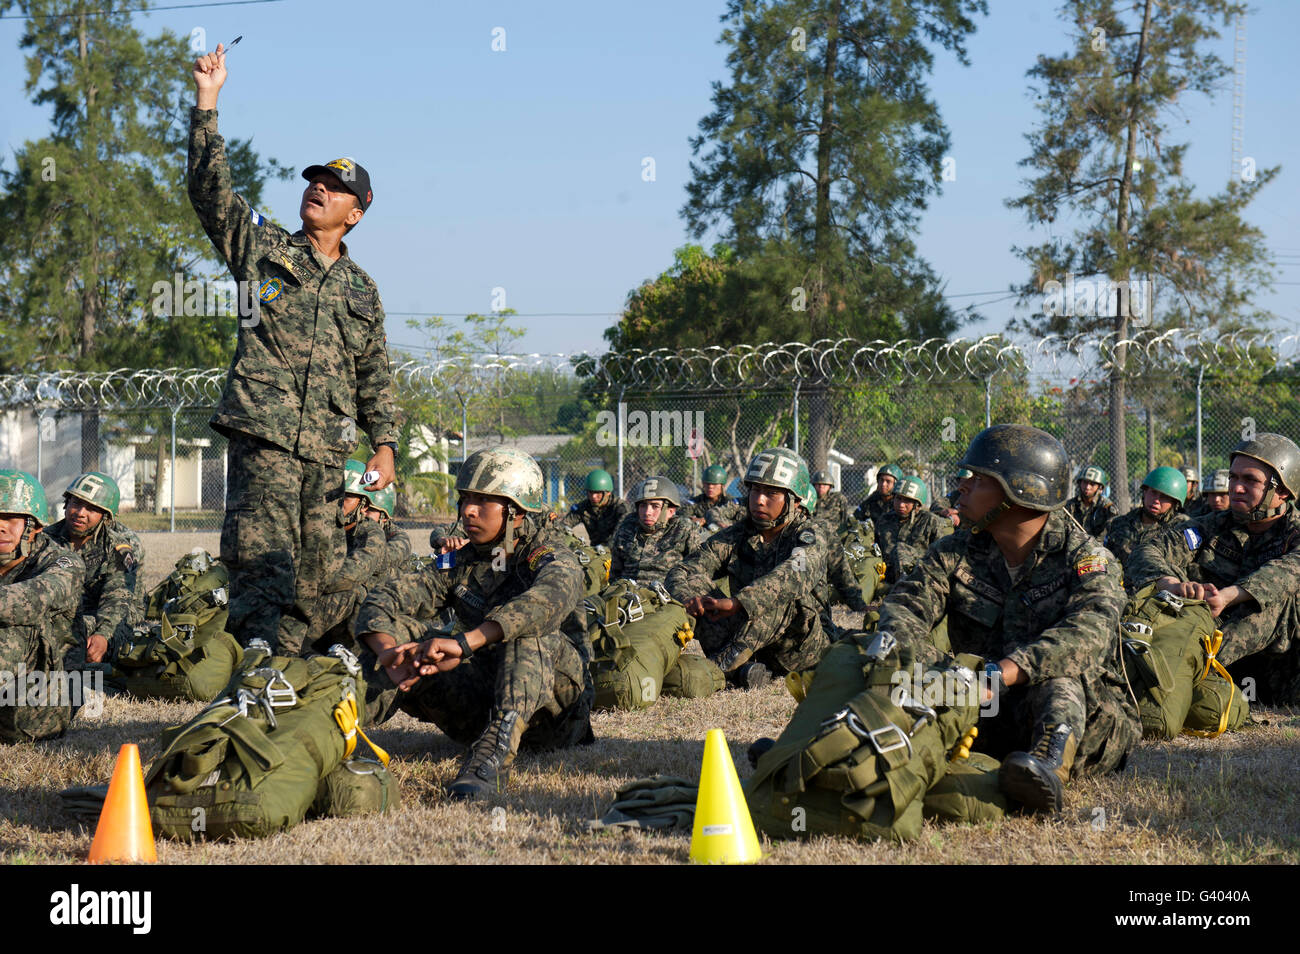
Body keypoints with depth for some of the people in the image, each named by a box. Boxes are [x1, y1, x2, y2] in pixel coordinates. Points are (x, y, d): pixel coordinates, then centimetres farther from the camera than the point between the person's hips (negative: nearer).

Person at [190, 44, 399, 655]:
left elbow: (375, 378, 24)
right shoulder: (262, 248, 12)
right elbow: (210, 189, 2)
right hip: (262, 432, -4)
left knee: (314, 573, 3)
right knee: (262, 562, -18)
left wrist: (385, 443, 13)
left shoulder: (361, 290, 22)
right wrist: (206, 104, -6)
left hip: (327, 450, 4)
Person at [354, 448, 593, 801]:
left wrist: (463, 643, -48)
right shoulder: (460, 564, 8)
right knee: (400, 629, -10)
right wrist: (390, 651, -28)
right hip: (483, 706, 5)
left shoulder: (554, 559, -8)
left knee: (530, 634, -34)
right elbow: (380, 603, -3)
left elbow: (546, 601, -34)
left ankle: (494, 755, -52)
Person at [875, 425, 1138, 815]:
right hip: (992, 721, 4)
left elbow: (1089, 635, -25)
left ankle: (1050, 766, -60)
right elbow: (903, 605, -6)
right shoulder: (956, 554, 9)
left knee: (1061, 672, -36)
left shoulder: (1086, 559, -6)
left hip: (1087, 716, -4)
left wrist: (1004, 672, -42)